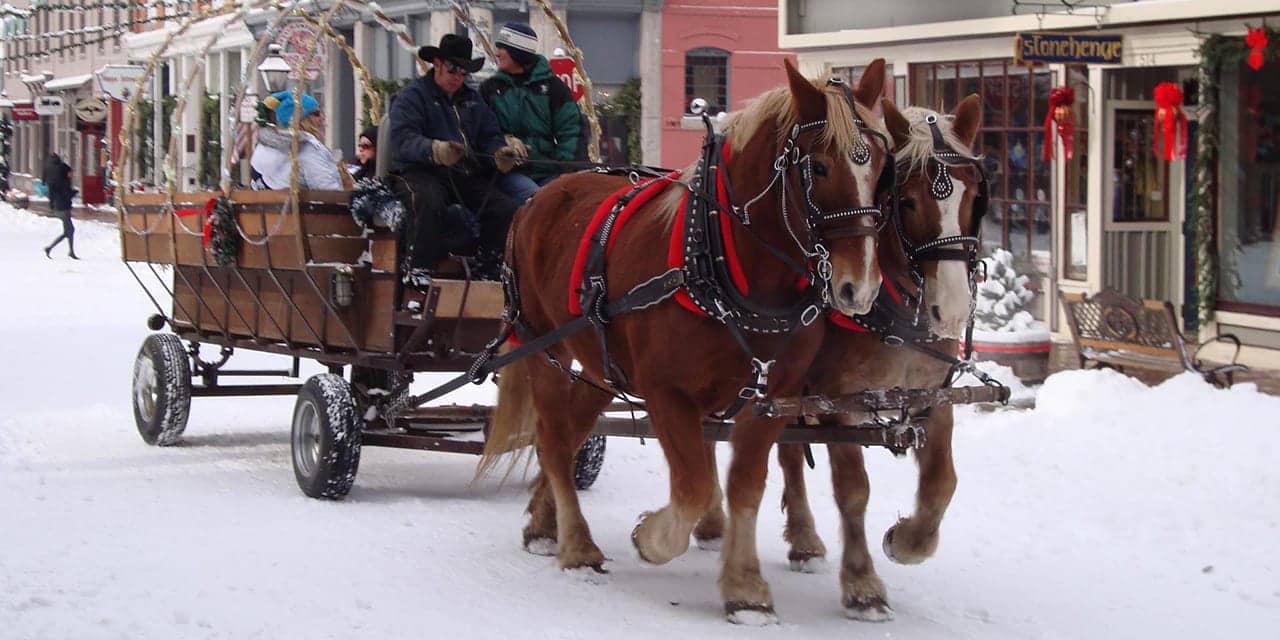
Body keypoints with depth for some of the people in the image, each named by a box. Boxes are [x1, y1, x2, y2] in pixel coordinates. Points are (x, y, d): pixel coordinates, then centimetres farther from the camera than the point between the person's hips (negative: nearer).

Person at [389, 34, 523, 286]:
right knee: (429, 202, -39)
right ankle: (418, 271, -32)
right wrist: (434, 150, -39)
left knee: (505, 208, -16)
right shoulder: (413, 96, -1)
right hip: (419, 172, -6)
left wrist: (500, 153, -12)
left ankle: (488, 272, -3)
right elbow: (403, 139, -18)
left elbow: (490, 136, 14)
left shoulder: (472, 99, 22)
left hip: (467, 176, 6)